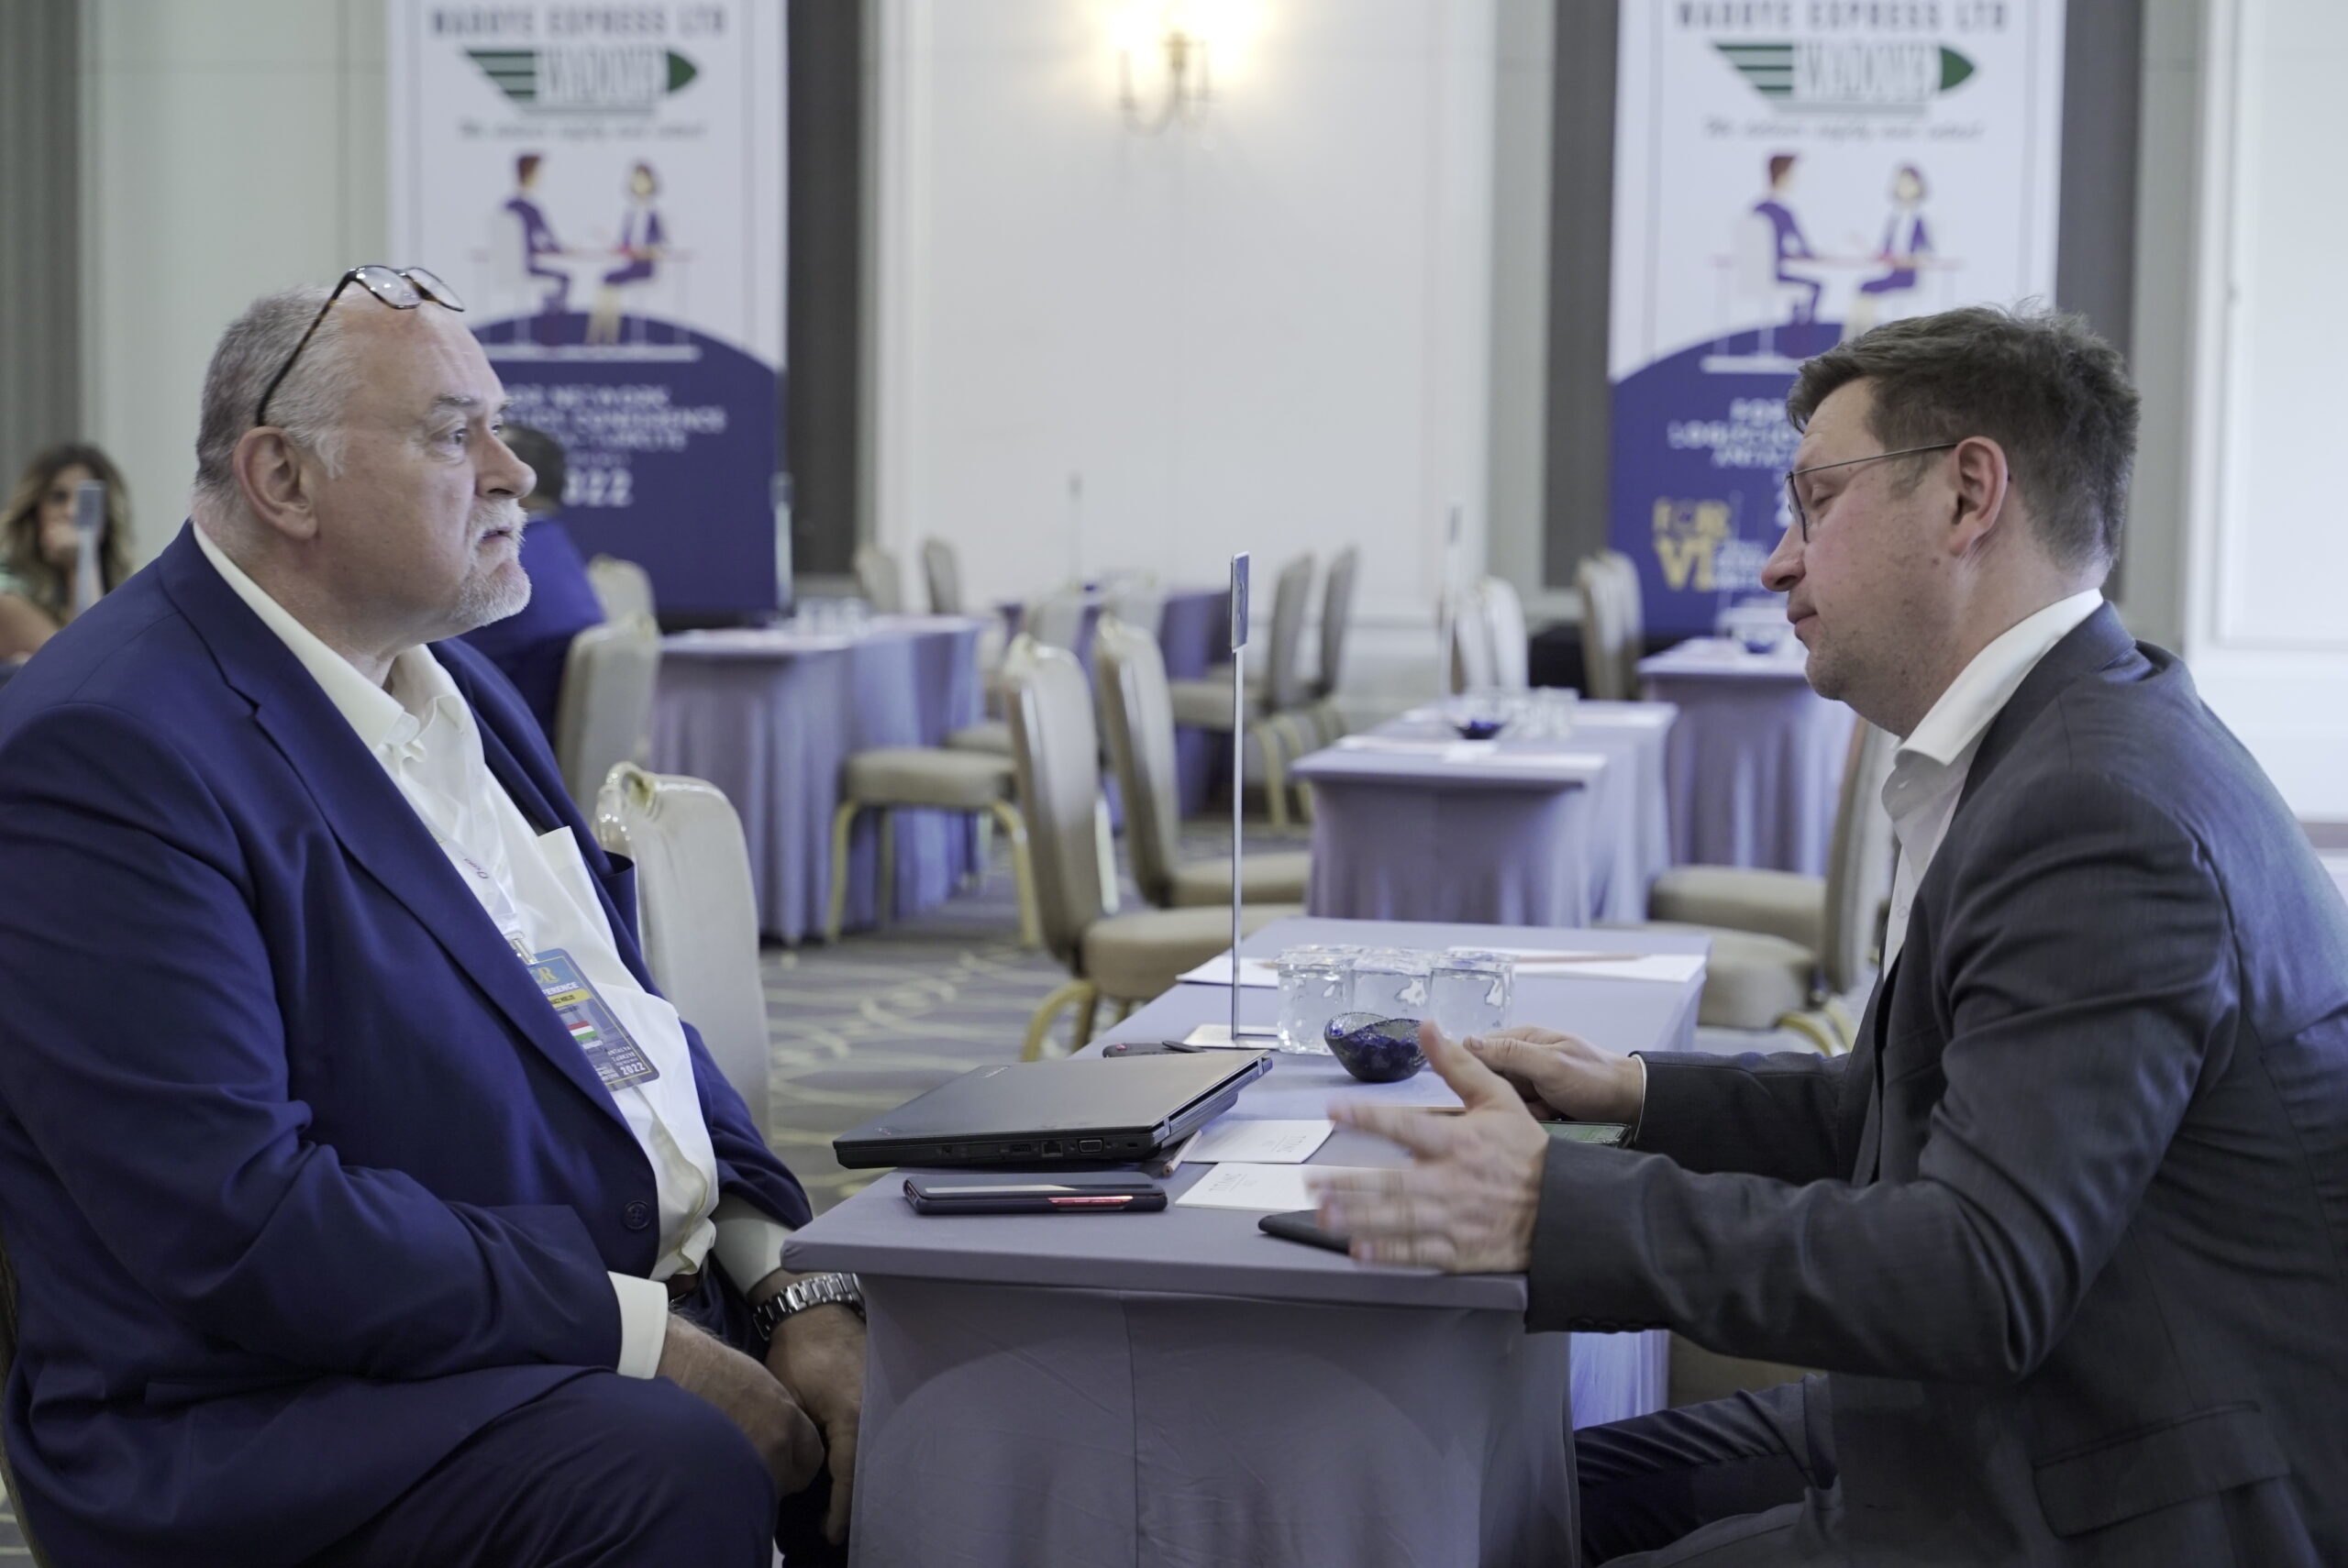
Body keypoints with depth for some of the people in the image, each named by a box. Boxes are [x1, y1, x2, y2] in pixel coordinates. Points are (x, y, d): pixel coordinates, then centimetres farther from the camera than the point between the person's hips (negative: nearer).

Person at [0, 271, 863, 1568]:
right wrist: (643, 1339, -21)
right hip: (279, 1404, -9)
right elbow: (239, 1221, -22)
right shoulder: (107, 749, -16)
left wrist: (796, 1286, 0)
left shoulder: (451, 682, 15)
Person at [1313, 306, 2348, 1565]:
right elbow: (1907, 1107, 18)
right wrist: (1637, 1094, 9)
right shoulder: (2070, 752, 10)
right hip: (1995, 1429, 10)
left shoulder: (2098, 813, -25)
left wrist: (1559, 1213, -29)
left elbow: (1983, 1272, -30)